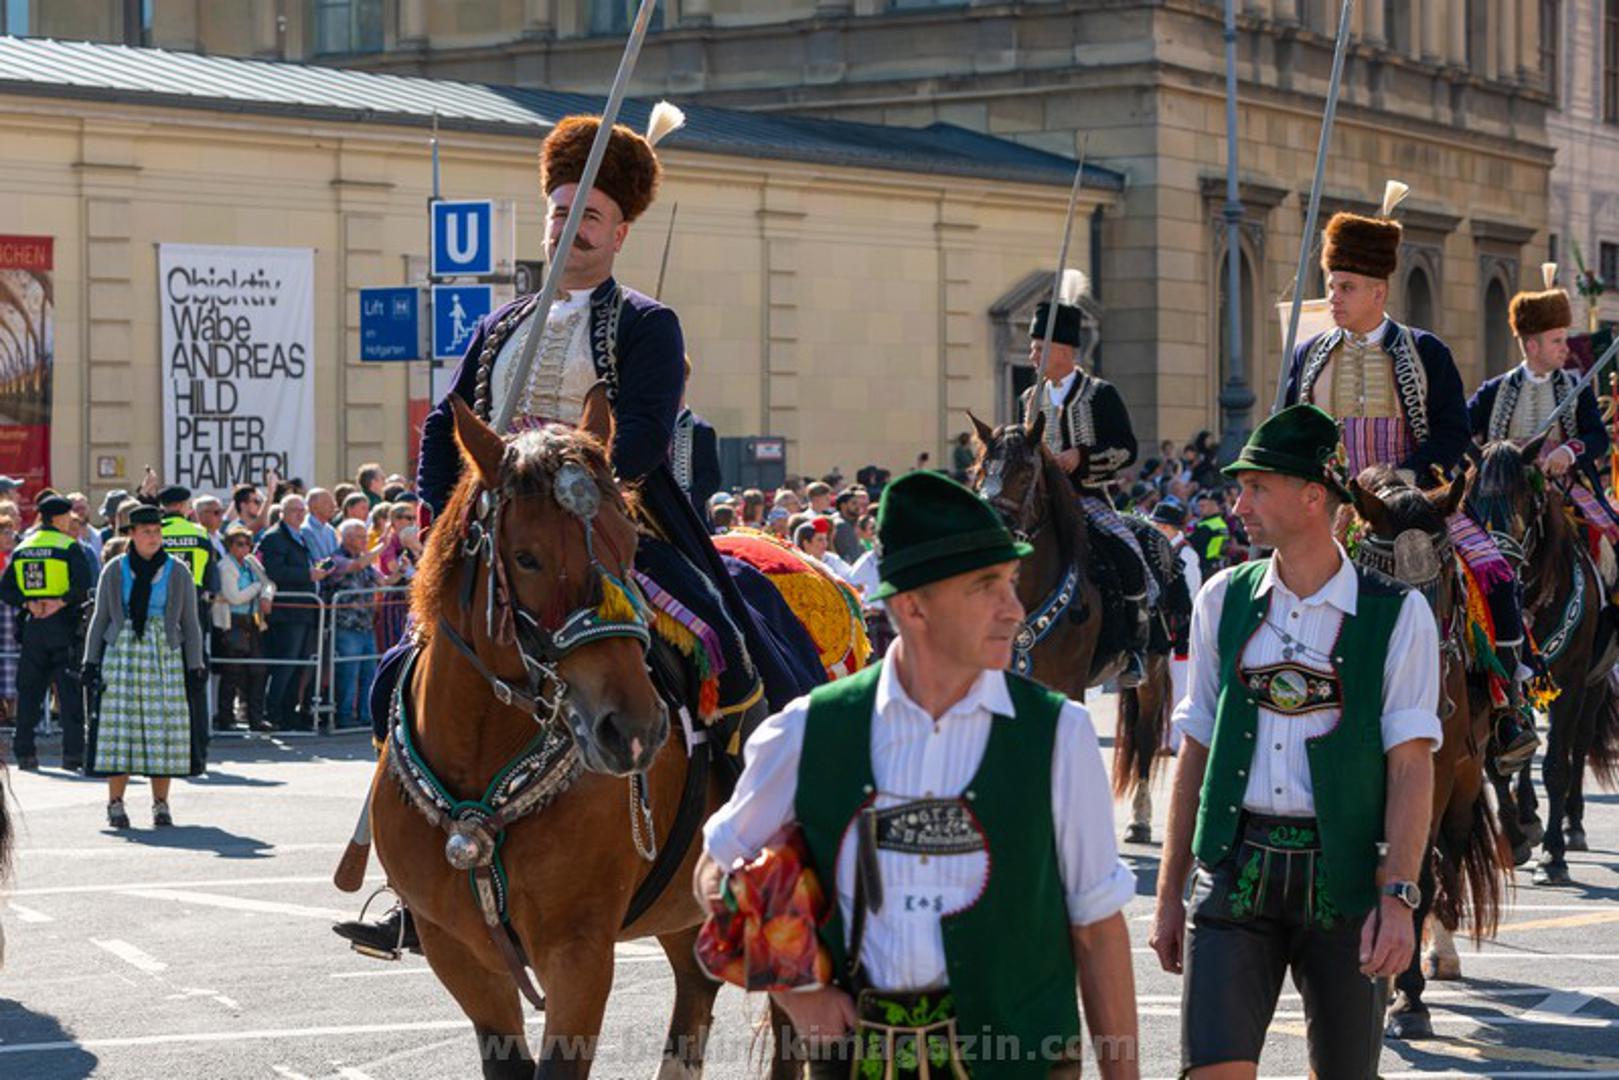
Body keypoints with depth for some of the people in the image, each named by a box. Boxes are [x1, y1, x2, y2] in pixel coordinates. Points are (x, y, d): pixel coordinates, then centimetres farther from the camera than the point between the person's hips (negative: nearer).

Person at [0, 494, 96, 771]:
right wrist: (62, 602, -13)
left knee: (29, 690, 10)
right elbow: (84, 586, -20)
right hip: (63, 624, -5)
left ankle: (24, 751, 9)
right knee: (70, 690, -2)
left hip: (32, 625, 5)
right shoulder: (70, 546, -7)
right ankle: (73, 753, -5)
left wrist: (28, 603, -3)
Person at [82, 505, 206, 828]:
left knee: (163, 727, -2)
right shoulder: (114, 571, 7)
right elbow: (100, 619, 10)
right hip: (121, 654, 0)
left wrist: (195, 665, 3)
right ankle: (115, 803, 2)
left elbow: (190, 623, 9)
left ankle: (161, 804, 6)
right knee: (119, 727, -4)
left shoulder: (178, 571, 6)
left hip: (165, 656, 0)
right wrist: (91, 662, 4)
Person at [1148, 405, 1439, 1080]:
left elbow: (1411, 767, -6)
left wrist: (1398, 896, -17)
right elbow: (1195, 750, 11)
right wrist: (1169, 892, 10)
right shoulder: (1223, 600, 8)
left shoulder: (1397, 615, -1)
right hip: (1235, 869, 2)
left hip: (1343, 873, -2)